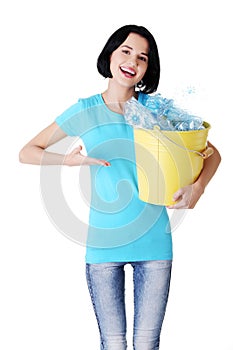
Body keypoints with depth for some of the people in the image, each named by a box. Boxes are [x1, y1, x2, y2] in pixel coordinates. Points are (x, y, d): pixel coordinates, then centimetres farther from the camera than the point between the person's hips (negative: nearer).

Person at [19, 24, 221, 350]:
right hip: (103, 242, 0)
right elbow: (27, 152, 6)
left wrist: (197, 187, -14)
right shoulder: (85, 111, 2)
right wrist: (68, 160, -13)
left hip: (154, 241, 1)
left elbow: (212, 154, 6)